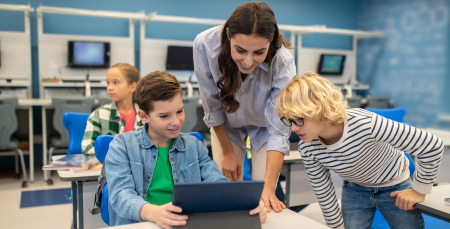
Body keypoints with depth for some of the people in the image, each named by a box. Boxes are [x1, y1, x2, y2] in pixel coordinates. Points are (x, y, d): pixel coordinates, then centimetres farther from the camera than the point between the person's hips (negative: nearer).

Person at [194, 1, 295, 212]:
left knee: (262, 195, -4)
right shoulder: (205, 45, -32)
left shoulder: (282, 63, -35)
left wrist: (269, 187, -42)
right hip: (227, 123, 1)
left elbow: (278, 130, -33)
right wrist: (228, 153, -10)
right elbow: (213, 107, -19)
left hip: (263, 125, -1)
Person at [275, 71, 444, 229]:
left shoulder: (366, 124, -40)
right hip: (355, 189, 3)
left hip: (394, 187, -2)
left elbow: (433, 146, -30)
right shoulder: (307, 149, -25)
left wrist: (420, 190, -18)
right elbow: (323, 193, -9)